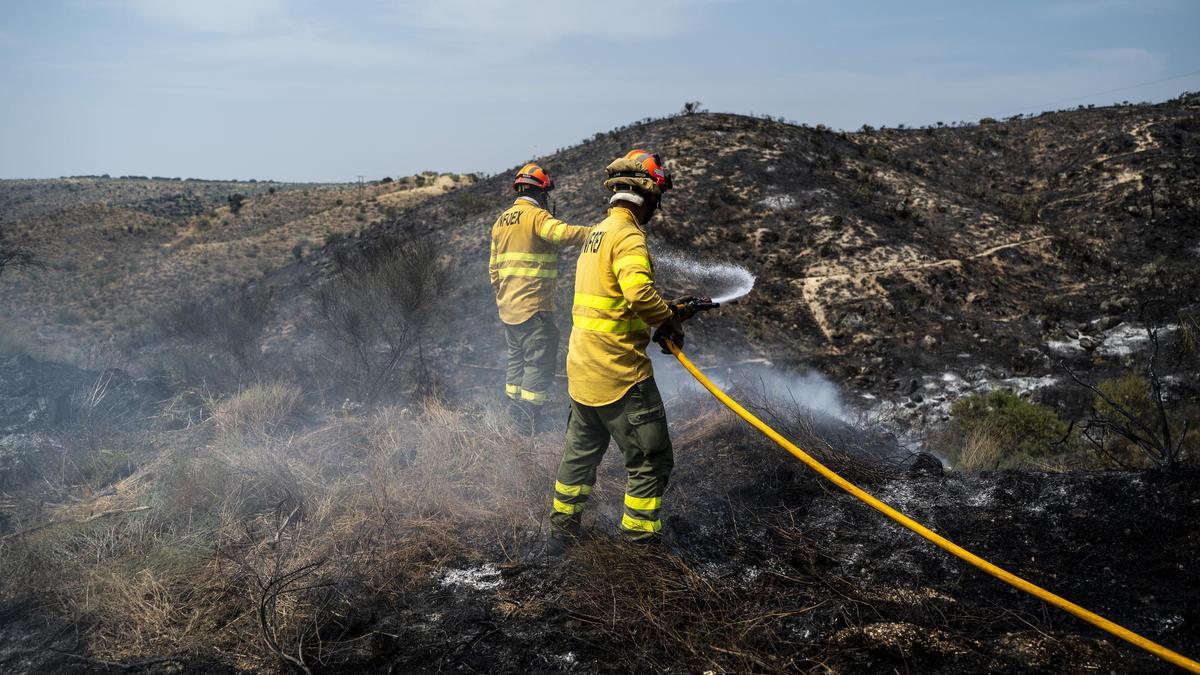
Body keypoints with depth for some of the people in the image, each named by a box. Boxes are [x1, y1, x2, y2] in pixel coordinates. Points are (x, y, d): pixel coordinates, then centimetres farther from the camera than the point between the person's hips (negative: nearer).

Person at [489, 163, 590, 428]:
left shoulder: (501, 220, 15)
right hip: (533, 307, -9)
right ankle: (529, 423, -5)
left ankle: (516, 420, 24)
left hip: (507, 307, 9)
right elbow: (561, 232, -31)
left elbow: (494, 268, 19)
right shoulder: (536, 215, -10)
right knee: (539, 364, -3)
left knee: (517, 359, 18)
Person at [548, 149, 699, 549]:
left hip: (583, 367, 10)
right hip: (619, 371, -10)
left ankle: (561, 532, 34)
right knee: (651, 462, 1)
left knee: (581, 452, 22)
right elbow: (639, 292, -31)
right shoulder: (628, 235, -15)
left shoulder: (598, 232, 15)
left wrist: (668, 310, 14)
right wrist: (670, 320, -14)